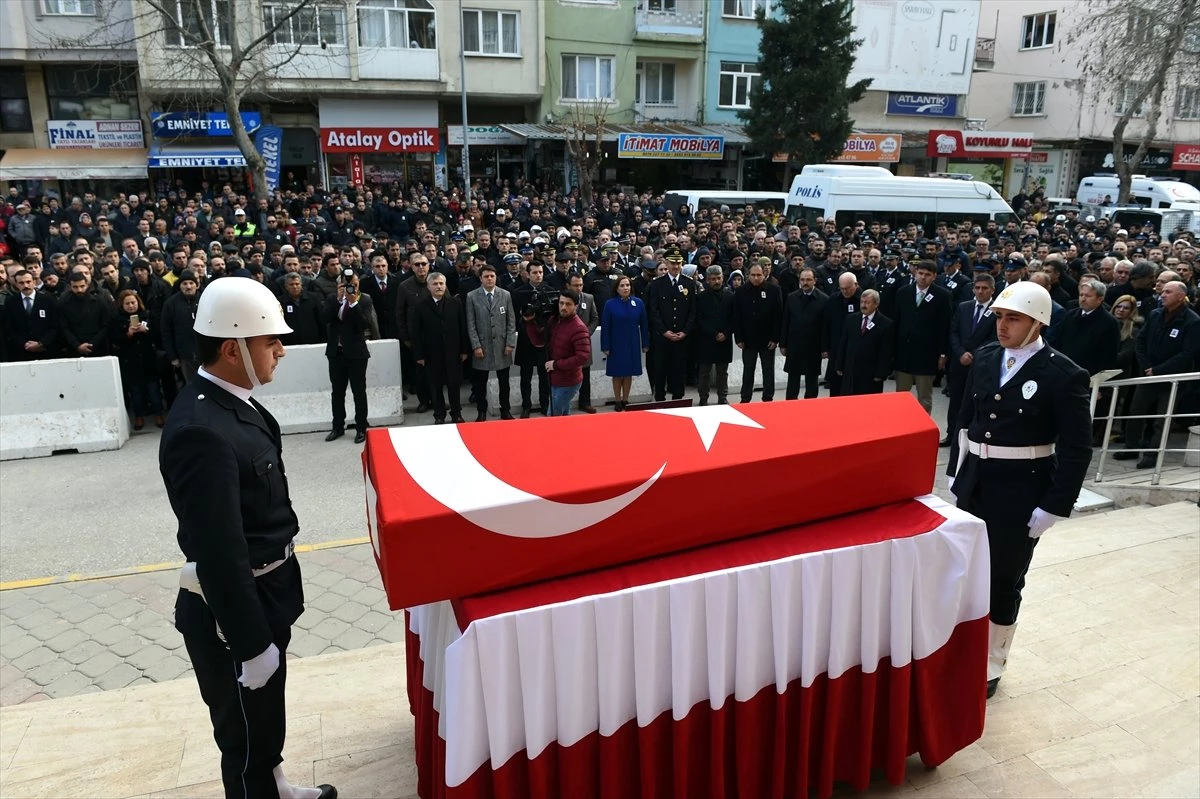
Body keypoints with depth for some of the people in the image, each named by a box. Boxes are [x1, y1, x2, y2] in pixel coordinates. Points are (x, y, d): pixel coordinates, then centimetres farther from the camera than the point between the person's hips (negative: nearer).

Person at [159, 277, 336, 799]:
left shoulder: (231, 403, 2)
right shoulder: (201, 430, -29)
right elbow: (219, 553, -27)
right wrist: (251, 644, -21)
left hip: (260, 597, 9)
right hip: (231, 613, -9)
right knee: (247, 740, 14)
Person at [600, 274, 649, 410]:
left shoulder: (638, 303, -2)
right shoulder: (610, 304, -8)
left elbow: (644, 325, 2)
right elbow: (605, 327, -6)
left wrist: (645, 344, 1)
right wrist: (605, 347, -9)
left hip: (633, 345, 2)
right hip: (616, 345, -2)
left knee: (629, 373, 9)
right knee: (617, 374, 7)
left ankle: (625, 400, 22)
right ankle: (617, 401, 20)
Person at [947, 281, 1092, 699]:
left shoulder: (1064, 375, -14)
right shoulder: (985, 357, 1)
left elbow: (1076, 451, -12)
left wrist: (1053, 508, -14)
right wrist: (955, 471, 10)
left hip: (1020, 493, -5)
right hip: (974, 483, 5)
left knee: (1003, 581, 9)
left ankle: (991, 664, 28)